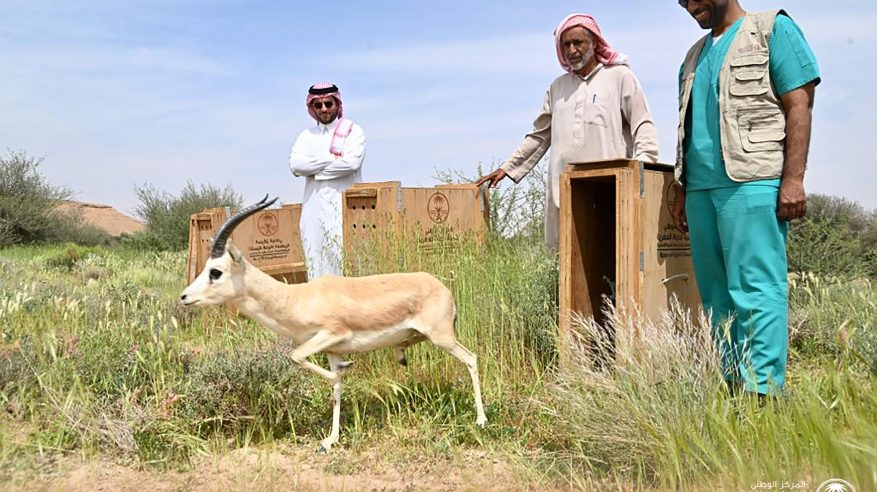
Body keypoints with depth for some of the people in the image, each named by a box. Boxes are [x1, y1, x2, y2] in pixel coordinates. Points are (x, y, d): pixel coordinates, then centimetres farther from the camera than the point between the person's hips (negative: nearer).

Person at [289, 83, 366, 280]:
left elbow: (352, 162, -12)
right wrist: (335, 158, -6)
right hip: (315, 207, 4)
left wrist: (315, 168, -3)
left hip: (345, 206, -4)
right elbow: (295, 165, -1)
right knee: (316, 256, 0)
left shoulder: (352, 130, 6)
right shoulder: (307, 136, 17)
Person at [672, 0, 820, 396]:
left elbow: (799, 105, -3)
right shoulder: (695, 55, 24)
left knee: (756, 290, -11)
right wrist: (681, 191, 18)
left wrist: (793, 178, -13)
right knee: (716, 295, 5)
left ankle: (762, 392, -10)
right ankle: (730, 389, 11)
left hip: (752, 184, -7)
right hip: (701, 188, 7)